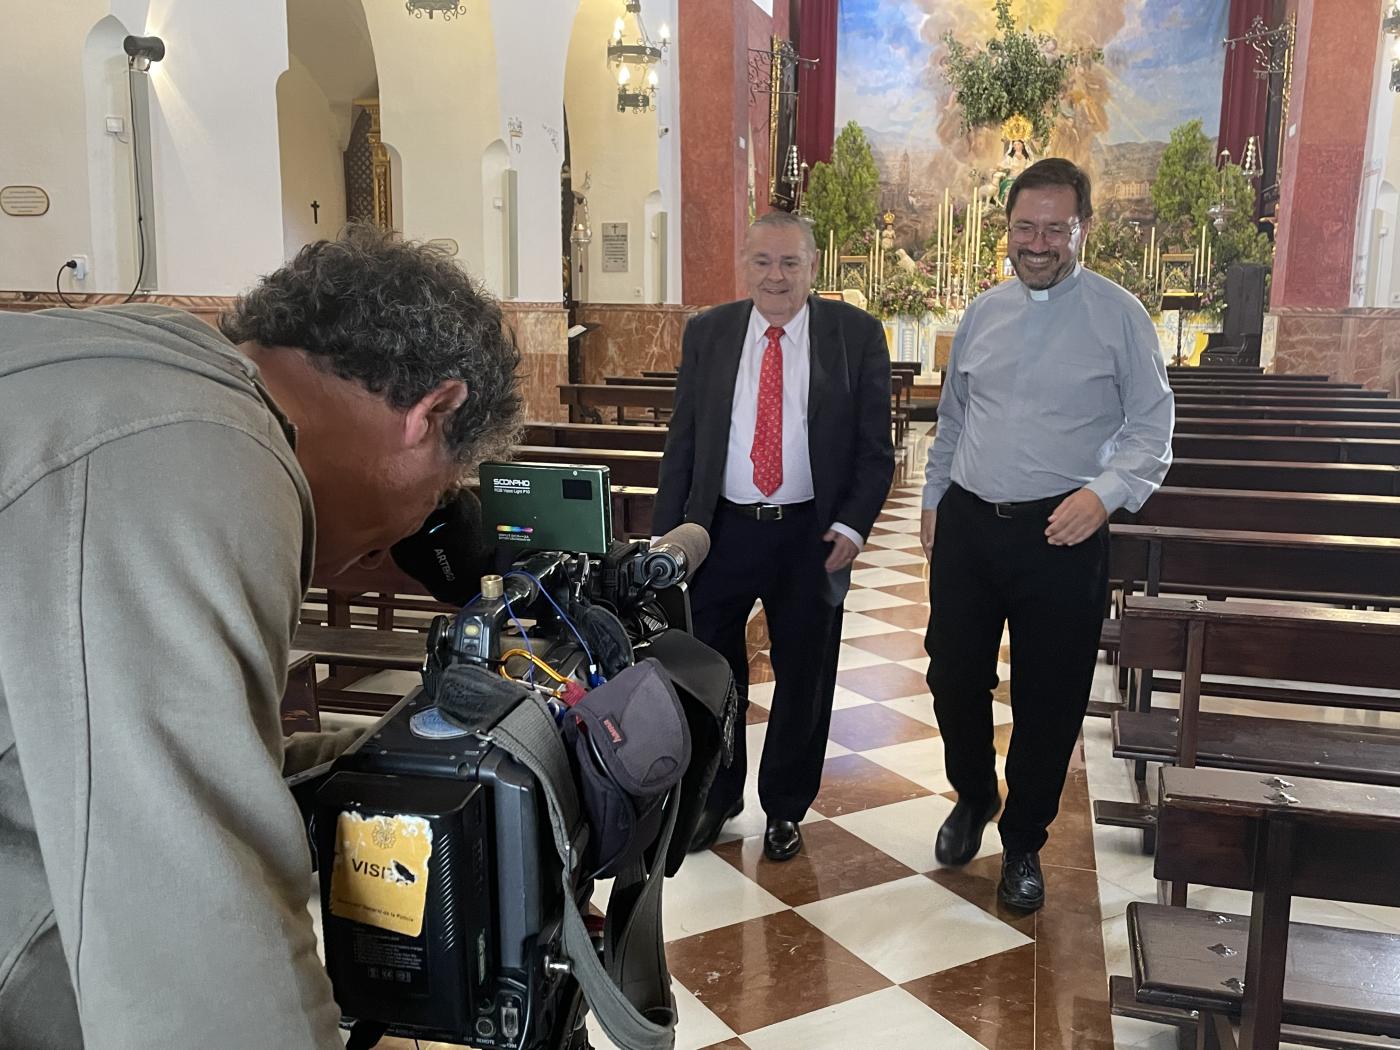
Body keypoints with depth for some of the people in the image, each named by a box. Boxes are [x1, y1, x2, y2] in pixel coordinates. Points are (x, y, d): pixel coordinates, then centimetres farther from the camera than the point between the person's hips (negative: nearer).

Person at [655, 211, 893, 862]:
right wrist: (667, 532, 1)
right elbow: (681, 443, 6)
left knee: (804, 680, 11)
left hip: (810, 536, -1)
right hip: (720, 531, 2)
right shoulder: (707, 333, 4)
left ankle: (785, 808, 33)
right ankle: (716, 800, 35)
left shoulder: (856, 334, -2)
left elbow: (875, 445, -1)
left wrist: (852, 524, -13)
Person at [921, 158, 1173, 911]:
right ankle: (972, 797, 42)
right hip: (967, 525, 4)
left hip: (1062, 533, -3)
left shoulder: (1119, 316, -5)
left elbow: (1151, 429, -7)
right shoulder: (982, 313, 9)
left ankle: (1023, 841, 30)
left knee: (1049, 698, 7)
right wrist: (934, 500, 16)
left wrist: (1103, 493, -22)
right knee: (953, 677, 13)